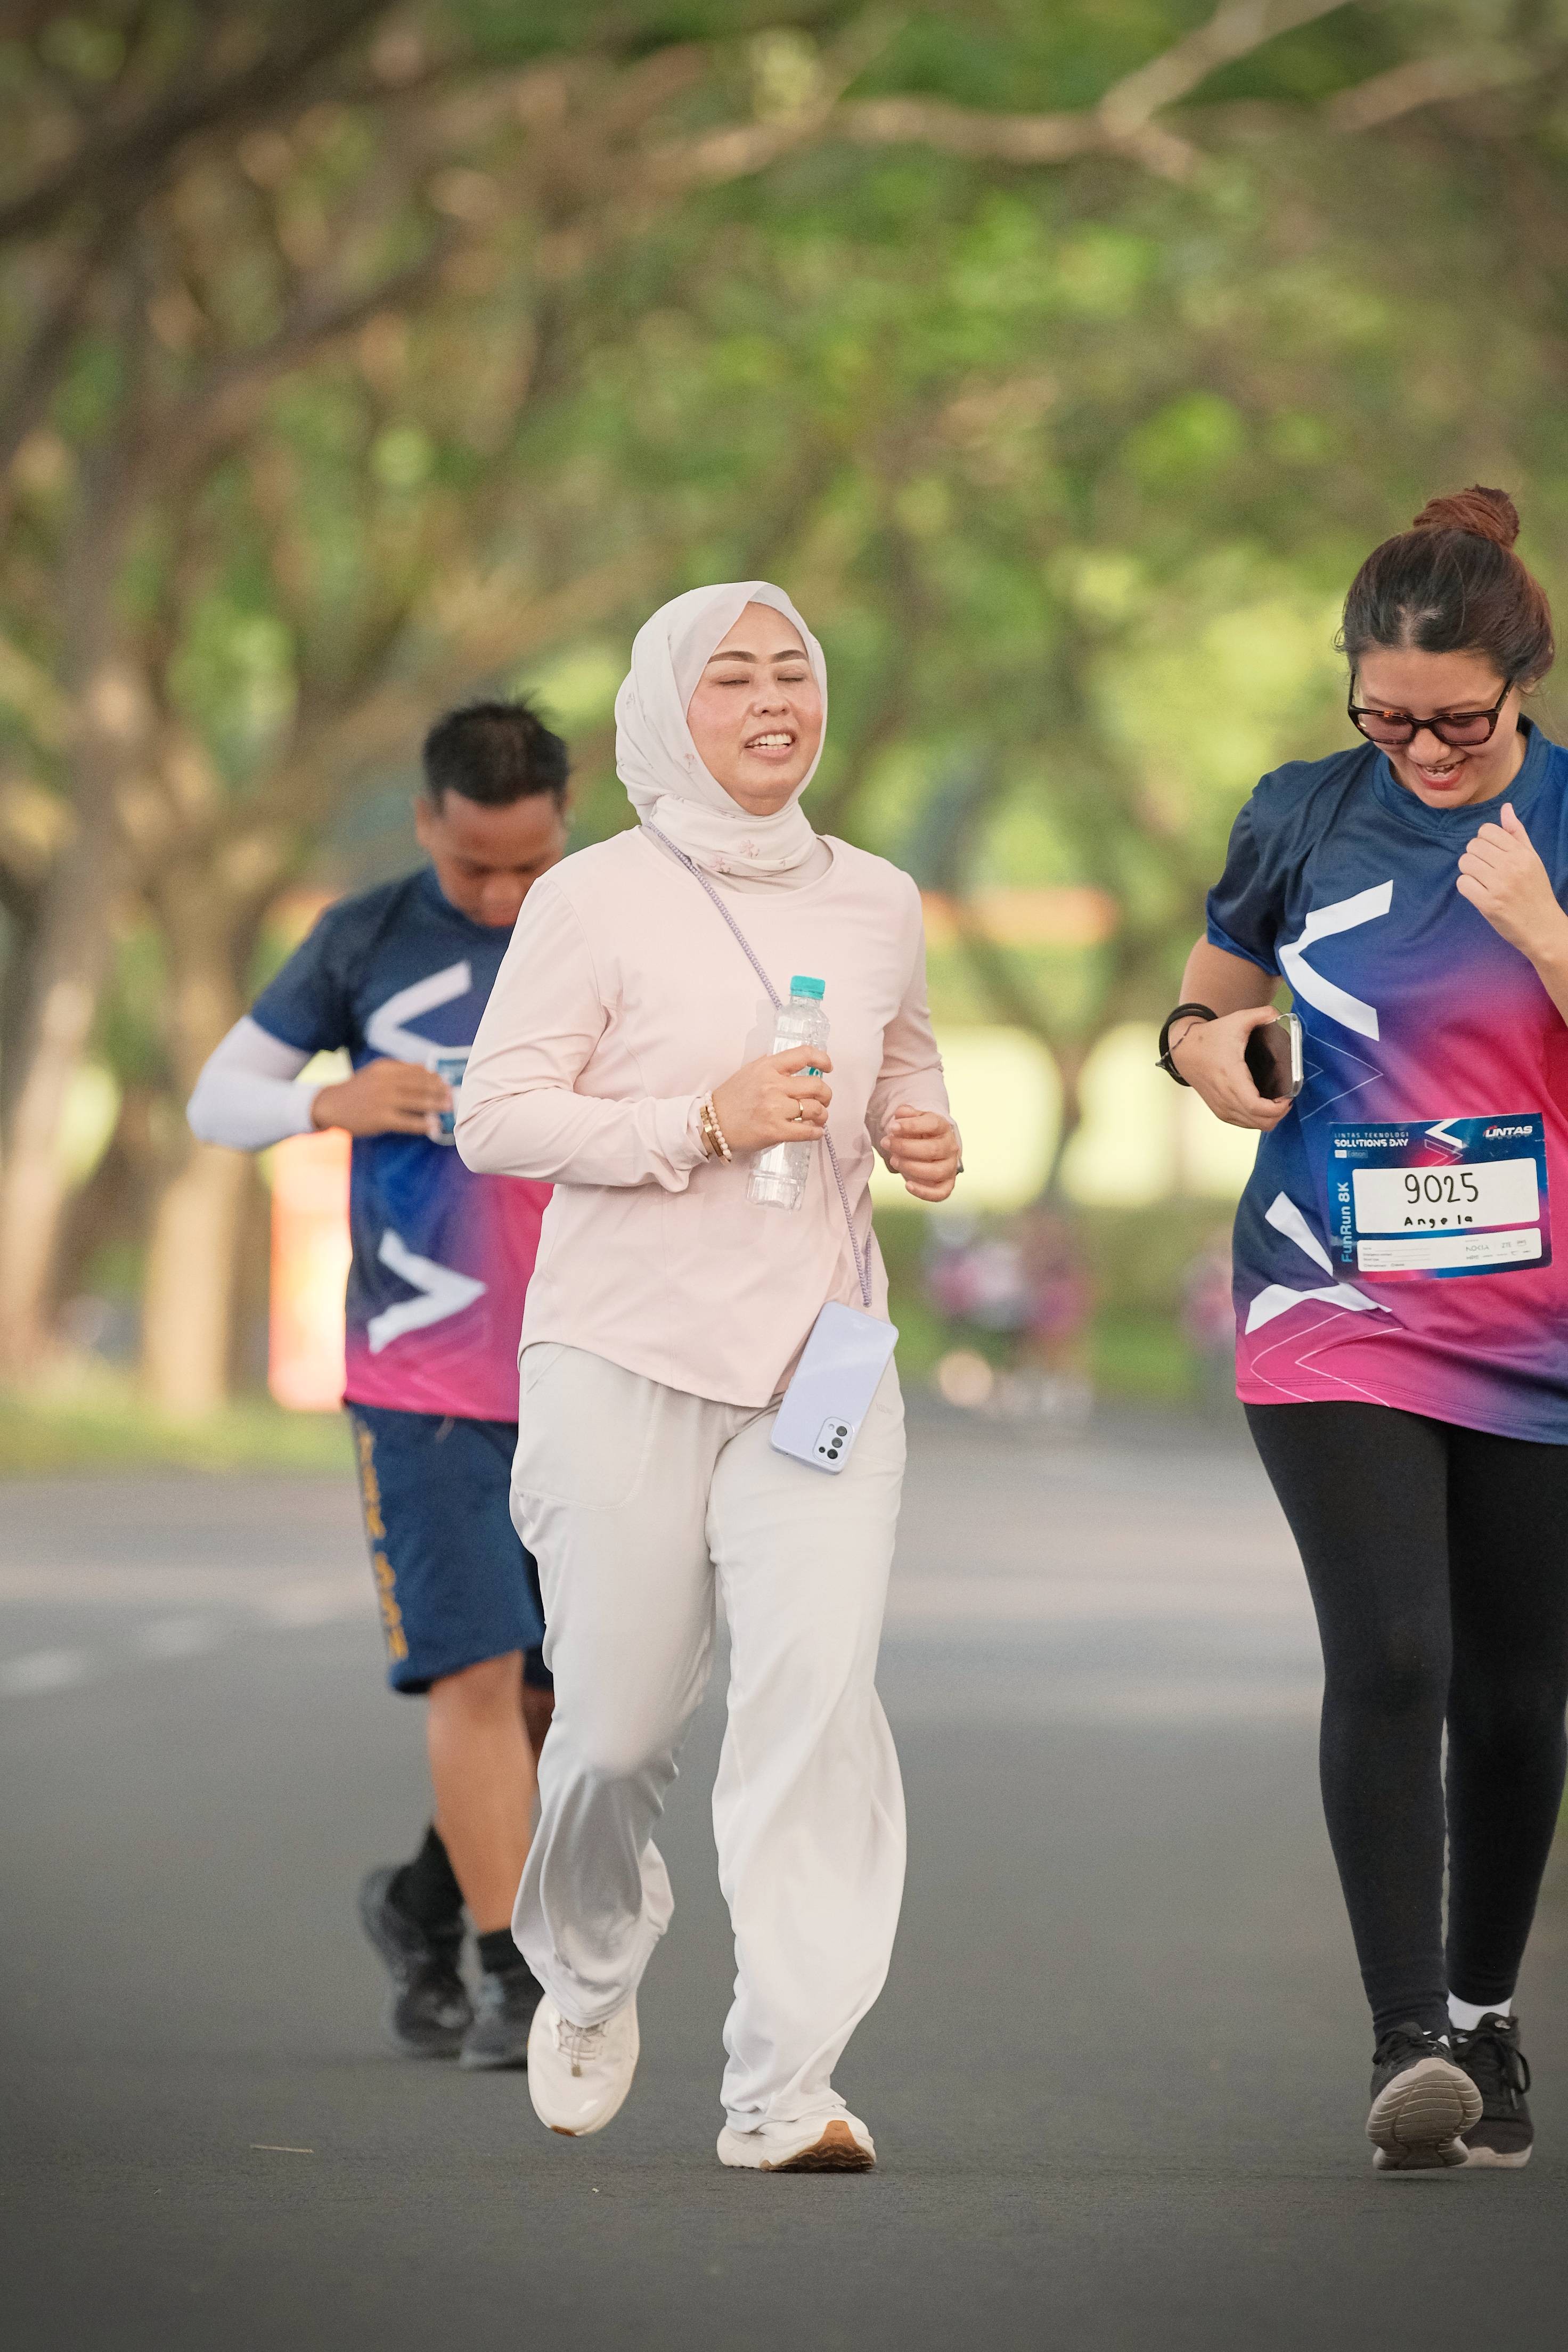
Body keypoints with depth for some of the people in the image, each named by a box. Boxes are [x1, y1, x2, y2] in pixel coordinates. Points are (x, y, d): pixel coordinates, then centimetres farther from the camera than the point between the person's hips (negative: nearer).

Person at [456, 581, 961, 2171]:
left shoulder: (878, 903, 11)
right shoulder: (596, 900, -3)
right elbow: (493, 1116, -7)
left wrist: (925, 1139, 5)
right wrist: (703, 1122, -17)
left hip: (821, 1353, 3)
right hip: (624, 1355, -3)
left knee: (819, 1675, -16)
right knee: (619, 1719, 4)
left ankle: (787, 2086, -16)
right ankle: (588, 1976, 37)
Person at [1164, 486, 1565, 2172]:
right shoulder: (1303, 819, 3)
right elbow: (1213, 998, 16)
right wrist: (1205, 1047, -6)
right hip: (1339, 1317, -1)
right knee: (1390, 1657, -17)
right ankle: (1407, 2044, -18)